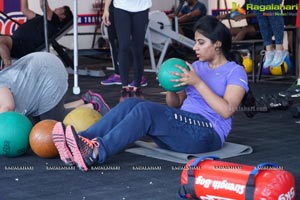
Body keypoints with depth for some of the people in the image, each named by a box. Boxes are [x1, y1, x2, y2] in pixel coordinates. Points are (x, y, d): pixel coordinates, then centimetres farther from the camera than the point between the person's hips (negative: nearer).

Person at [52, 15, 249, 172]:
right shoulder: (197, 66, 20)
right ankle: (81, 143, -35)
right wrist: (172, 85, -2)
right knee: (131, 104, -18)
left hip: (206, 134, -7)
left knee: (145, 110, -30)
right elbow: (175, 105, 19)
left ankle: (96, 153, -45)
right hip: (183, 127, 7)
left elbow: (227, 111, -15)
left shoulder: (235, 72, 0)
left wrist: (197, 83, -18)